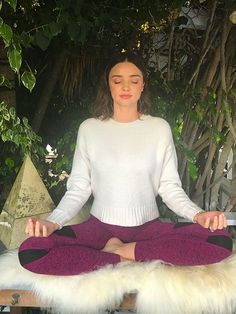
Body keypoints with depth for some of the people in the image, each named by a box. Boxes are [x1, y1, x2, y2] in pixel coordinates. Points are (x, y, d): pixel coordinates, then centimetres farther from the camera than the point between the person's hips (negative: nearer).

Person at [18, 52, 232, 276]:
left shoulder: (160, 128, 2)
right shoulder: (89, 128, 2)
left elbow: (170, 187, 1)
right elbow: (78, 188, 0)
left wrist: (197, 214, -18)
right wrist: (53, 221, -18)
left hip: (148, 227, 1)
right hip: (100, 226, 0)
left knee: (221, 240, -25)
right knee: (30, 252, -25)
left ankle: (118, 250, -14)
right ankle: (123, 261, -13)